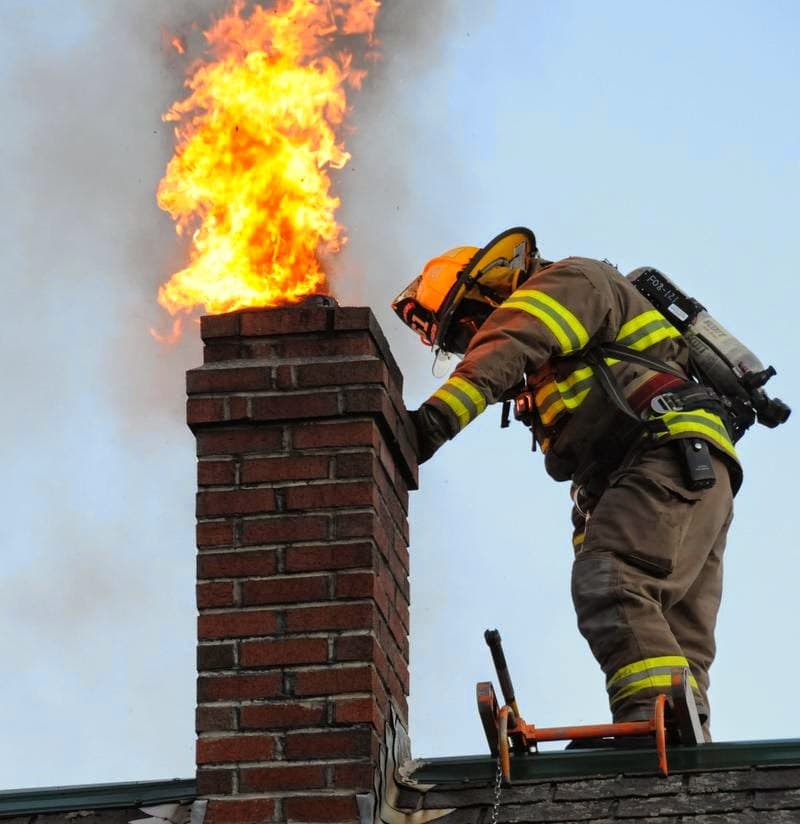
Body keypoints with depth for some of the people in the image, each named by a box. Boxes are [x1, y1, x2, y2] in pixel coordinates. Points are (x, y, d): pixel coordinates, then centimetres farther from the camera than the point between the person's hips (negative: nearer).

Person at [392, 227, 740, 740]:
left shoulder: (572, 280, 6)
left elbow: (504, 348, -14)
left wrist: (437, 417, -28)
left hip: (675, 452, -10)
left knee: (608, 586, -28)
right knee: (672, 639, -1)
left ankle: (656, 716, -45)